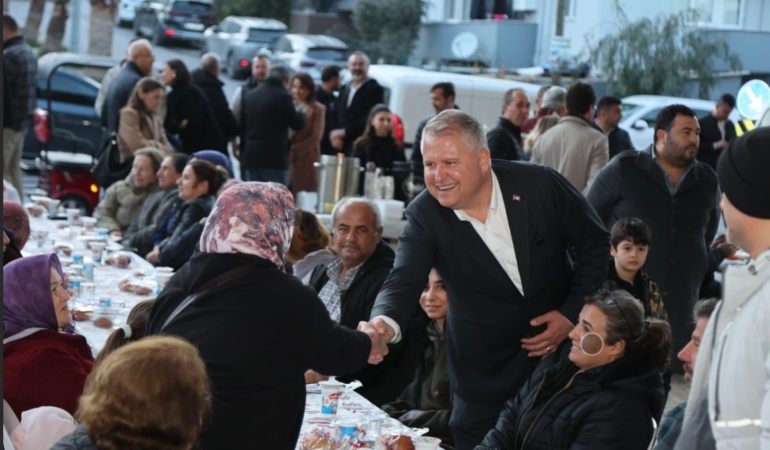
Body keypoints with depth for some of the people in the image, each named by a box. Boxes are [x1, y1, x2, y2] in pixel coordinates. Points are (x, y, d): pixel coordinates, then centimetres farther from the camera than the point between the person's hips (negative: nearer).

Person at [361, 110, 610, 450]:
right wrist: (385, 323, -48)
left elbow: (595, 246, -4)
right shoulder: (424, 215, -14)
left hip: (561, 354, 0)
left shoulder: (541, 185, -15)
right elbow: (404, 282, -26)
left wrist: (573, 313, -11)